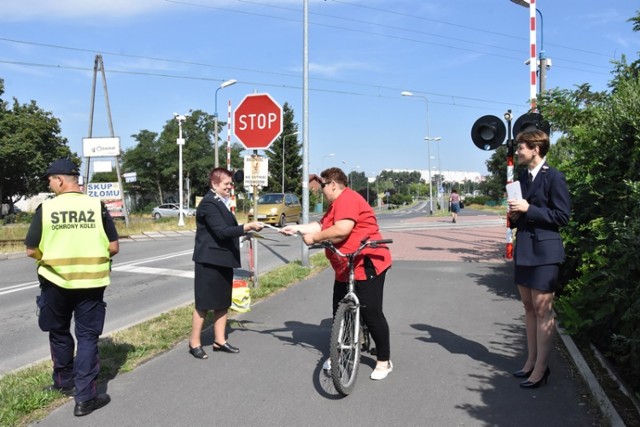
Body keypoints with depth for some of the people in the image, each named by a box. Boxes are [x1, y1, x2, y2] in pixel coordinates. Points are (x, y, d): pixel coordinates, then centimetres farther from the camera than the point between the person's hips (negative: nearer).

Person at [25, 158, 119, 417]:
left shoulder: (45, 208, -8)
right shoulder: (97, 206, -6)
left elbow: (31, 250, -5)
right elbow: (113, 247, -6)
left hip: (55, 282, 0)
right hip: (90, 283, 0)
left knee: (59, 333, 21)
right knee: (87, 336, 7)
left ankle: (64, 382, 36)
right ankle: (85, 397, 5)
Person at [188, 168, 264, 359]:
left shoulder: (221, 203, 15)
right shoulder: (208, 203, -16)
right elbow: (222, 231, -24)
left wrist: (245, 230, 7)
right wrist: (248, 226, -25)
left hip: (223, 260, 10)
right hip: (210, 261, -10)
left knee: (222, 302, 13)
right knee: (204, 304, 0)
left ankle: (220, 340, 23)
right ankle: (194, 343, 12)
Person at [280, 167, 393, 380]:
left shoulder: (347, 199, -16)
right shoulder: (336, 203, 19)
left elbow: (341, 230, -27)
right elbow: (322, 226, 19)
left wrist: (314, 238, -17)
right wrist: (297, 228, 14)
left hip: (366, 265, -11)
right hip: (345, 268, 11)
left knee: (371, 313, -5)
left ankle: (384, 361, 8)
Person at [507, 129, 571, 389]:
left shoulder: (553, 177, -10)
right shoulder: (523, 177, 12)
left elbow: (562, 216, -14)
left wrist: (528, 209, -18)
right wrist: (514, 216, 1)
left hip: (544, 252, -8)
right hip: (524, 250, 8)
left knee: (542, 311, -1)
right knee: (529, 309, 14)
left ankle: (541, 368, 8)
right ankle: (531, 361, 25)